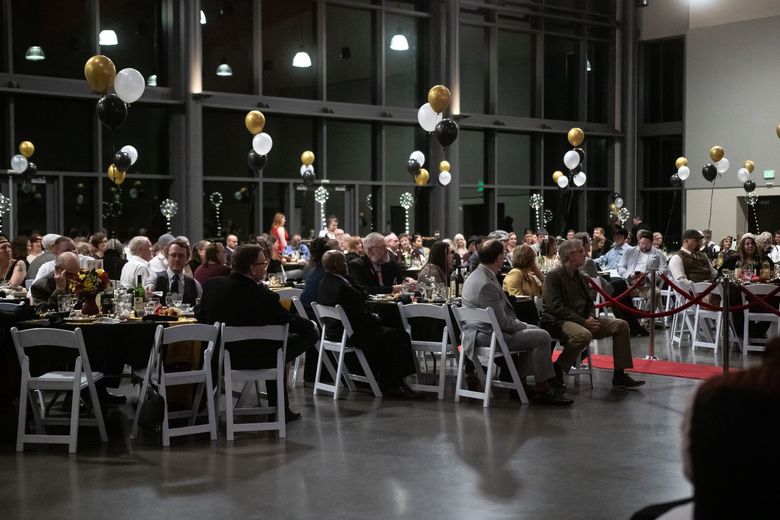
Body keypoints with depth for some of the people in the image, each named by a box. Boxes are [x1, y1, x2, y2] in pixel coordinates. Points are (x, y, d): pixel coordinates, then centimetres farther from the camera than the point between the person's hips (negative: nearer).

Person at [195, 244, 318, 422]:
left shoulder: (212, 284, -9)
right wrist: (311, 324, 9)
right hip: (255, 359, -7)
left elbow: (200, 314, 8)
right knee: (309, 334, 5)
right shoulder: (264, 296, -26)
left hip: (220, 356, 7)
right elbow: (291, 323, -11)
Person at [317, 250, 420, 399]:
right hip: (351, 334, -11)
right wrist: (376, 319, -6)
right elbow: (360, 316, -22)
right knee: (401, 336, -7)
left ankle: (384, 383, 26)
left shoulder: (324, 283, 6)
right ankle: (393, 385, 1)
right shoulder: (341, 286, -27)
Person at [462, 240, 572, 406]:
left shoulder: (478, 275, 8)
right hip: (487, 335, -11)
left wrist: (518, 323, 9)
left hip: (481, 332, 11)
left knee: (535, 330, 20)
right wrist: (522, 326, -5)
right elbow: (502, 322, -21)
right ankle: (542, 390, -4)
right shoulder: (486, 284, -25)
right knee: (542, 337, -12)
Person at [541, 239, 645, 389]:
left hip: (582, 319, 9)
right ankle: (556, 371, -20)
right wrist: (583, 322, -21)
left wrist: (591, 317, -1)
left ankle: (619, 376, 0)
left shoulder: (580, 277, 17)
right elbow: (555, 307, -18)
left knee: (621, 325, -2)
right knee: (584, 335, -40)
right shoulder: (554, 276, -9)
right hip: (558, 321, -9)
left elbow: (589, 302, 24)